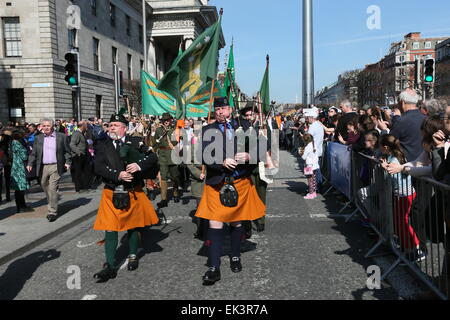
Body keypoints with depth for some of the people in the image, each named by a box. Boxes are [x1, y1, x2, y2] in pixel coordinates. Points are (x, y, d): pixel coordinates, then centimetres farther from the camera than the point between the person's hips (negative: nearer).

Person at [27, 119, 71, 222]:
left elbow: (67, 151, 7)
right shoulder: (38, 138, 10)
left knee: (53, 189, -9)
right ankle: (51, 205, 32)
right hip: (43, 167, 4)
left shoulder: (61, 136, 4)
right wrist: (30, 164, -2)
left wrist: (67, 162, -4)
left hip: (55, 167, -4)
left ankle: (52, 212, -3)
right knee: (45, 187, 12)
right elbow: (34, 153, 10)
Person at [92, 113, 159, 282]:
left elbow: (153, 157, -5)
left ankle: (133, 256, 35)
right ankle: (110, 266, 4)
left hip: (133, 192, 0)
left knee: (132, 226, 14)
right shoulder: (102, 145, 3)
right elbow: (99, 167, -9)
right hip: (112, 194, 0)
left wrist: (139, 165, -24)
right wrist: (118, 175, -22)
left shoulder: (135, 142, 2)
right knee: (110, 229, -3)